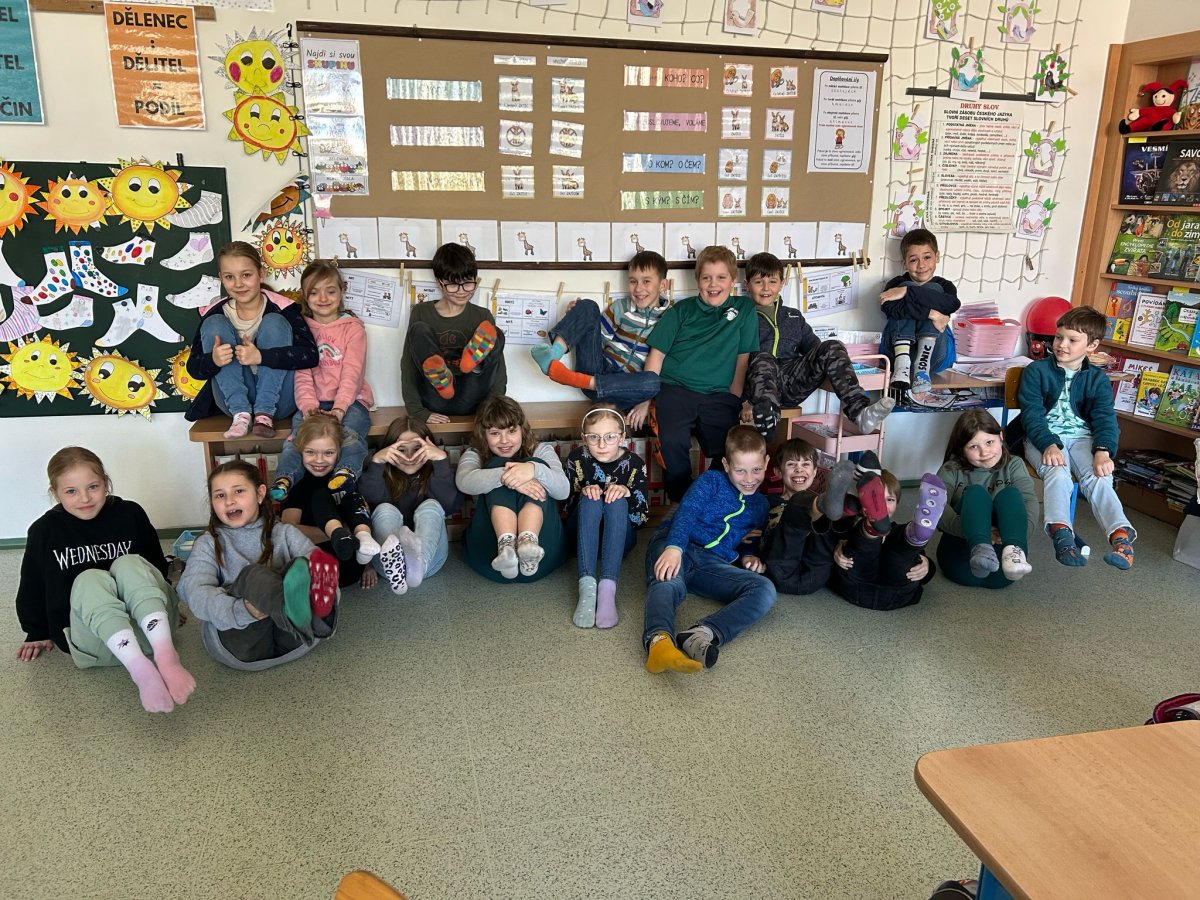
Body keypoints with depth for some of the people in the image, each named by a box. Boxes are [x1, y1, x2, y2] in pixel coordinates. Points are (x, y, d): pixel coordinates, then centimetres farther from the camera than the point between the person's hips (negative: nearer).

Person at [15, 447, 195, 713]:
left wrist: (167, 605, 19)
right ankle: (141, 671, -51)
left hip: (147, 625, 0)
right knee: (89, 580, -30)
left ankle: (166, 657, -45)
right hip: (91, 636, 0)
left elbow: (157, 565, 13)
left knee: (129, 564, -27)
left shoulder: (130, 514, 0)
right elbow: (32, 586, 14)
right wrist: (38, 633, 21)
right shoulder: (44, 531, 0)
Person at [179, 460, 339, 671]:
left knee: (302, 567, -24)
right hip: (237, 640, -1)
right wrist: (241, 610, -26)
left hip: (291, 636, 1)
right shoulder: (208, 544, 15)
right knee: (253, 576, -29)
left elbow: (316, 565, 0)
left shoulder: (285, 534, 18)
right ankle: (294, 607, -61)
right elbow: (195, 592, -4)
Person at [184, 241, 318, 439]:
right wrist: (213, 360, -28)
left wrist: (260, 356, -33)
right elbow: (193, 367, -3)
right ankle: (241, 414, -19)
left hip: (278, 399, -3)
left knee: (274, 322, -18)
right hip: (235, 400, 3)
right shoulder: (215, 313, -1)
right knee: (214, 324, -12)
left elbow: (310, 354, -22)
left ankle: (265, 413, -21)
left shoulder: (281, 307, -10)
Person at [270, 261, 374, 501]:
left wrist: (339, 408, -19)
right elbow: (303, 374, 4)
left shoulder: (353, 328, 10)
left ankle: (346, 473, -55)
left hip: (349, 400, -2)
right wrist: (308, 405, -16)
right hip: (313, 402, 2)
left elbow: (351, 373, -3)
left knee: (351, 433, -33)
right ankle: (284, 480, -44)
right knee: (298, 433, -28)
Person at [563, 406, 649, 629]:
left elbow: (642, 517, -10)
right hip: (584, 536, 0)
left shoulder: (634, 464, -9)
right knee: (591, 500, -31)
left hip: (620, 538, 0)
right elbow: (567, 507, -5)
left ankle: (607, 587, -45)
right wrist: (583, 493, -27)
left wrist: (627, 495, -30)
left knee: (617, 501, -32)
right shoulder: (577, 459, -7)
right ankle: (587, 587, -45)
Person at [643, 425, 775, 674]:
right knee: (668, 583, -39)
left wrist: (749, 558, 10)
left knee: (765, 590, -23)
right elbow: (687, 512, -7)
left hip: (713, 564, 4)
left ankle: (702, 634, -47)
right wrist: (674, 547, -28)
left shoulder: (760, 505, 26)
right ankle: (659, 640, -67)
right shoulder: (712, 480, 10)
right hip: (674, 546, -4)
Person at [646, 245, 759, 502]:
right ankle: (681, 502, -9)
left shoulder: (743, 310, 15)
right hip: (675, 388, -1)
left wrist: (734, 401, 5)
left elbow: (743, 359, 13)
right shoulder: (682, 310, 12)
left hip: (718, 394, 1)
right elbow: (656, 354, 9)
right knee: (672, 441, -29)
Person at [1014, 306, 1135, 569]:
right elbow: (1031, 413, -7)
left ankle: (1121, 535, -42)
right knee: (1057, 473, -33)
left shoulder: (1097, 378, 10)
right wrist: (1049, 445, -24)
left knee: (1098, 476, -27)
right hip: (1044, 438, -2)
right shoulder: (1037, 370, 2)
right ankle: (1062, 533, -50)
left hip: (1082, 437, 2)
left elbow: (1105, 418, -1)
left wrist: (1103, 450, -22)